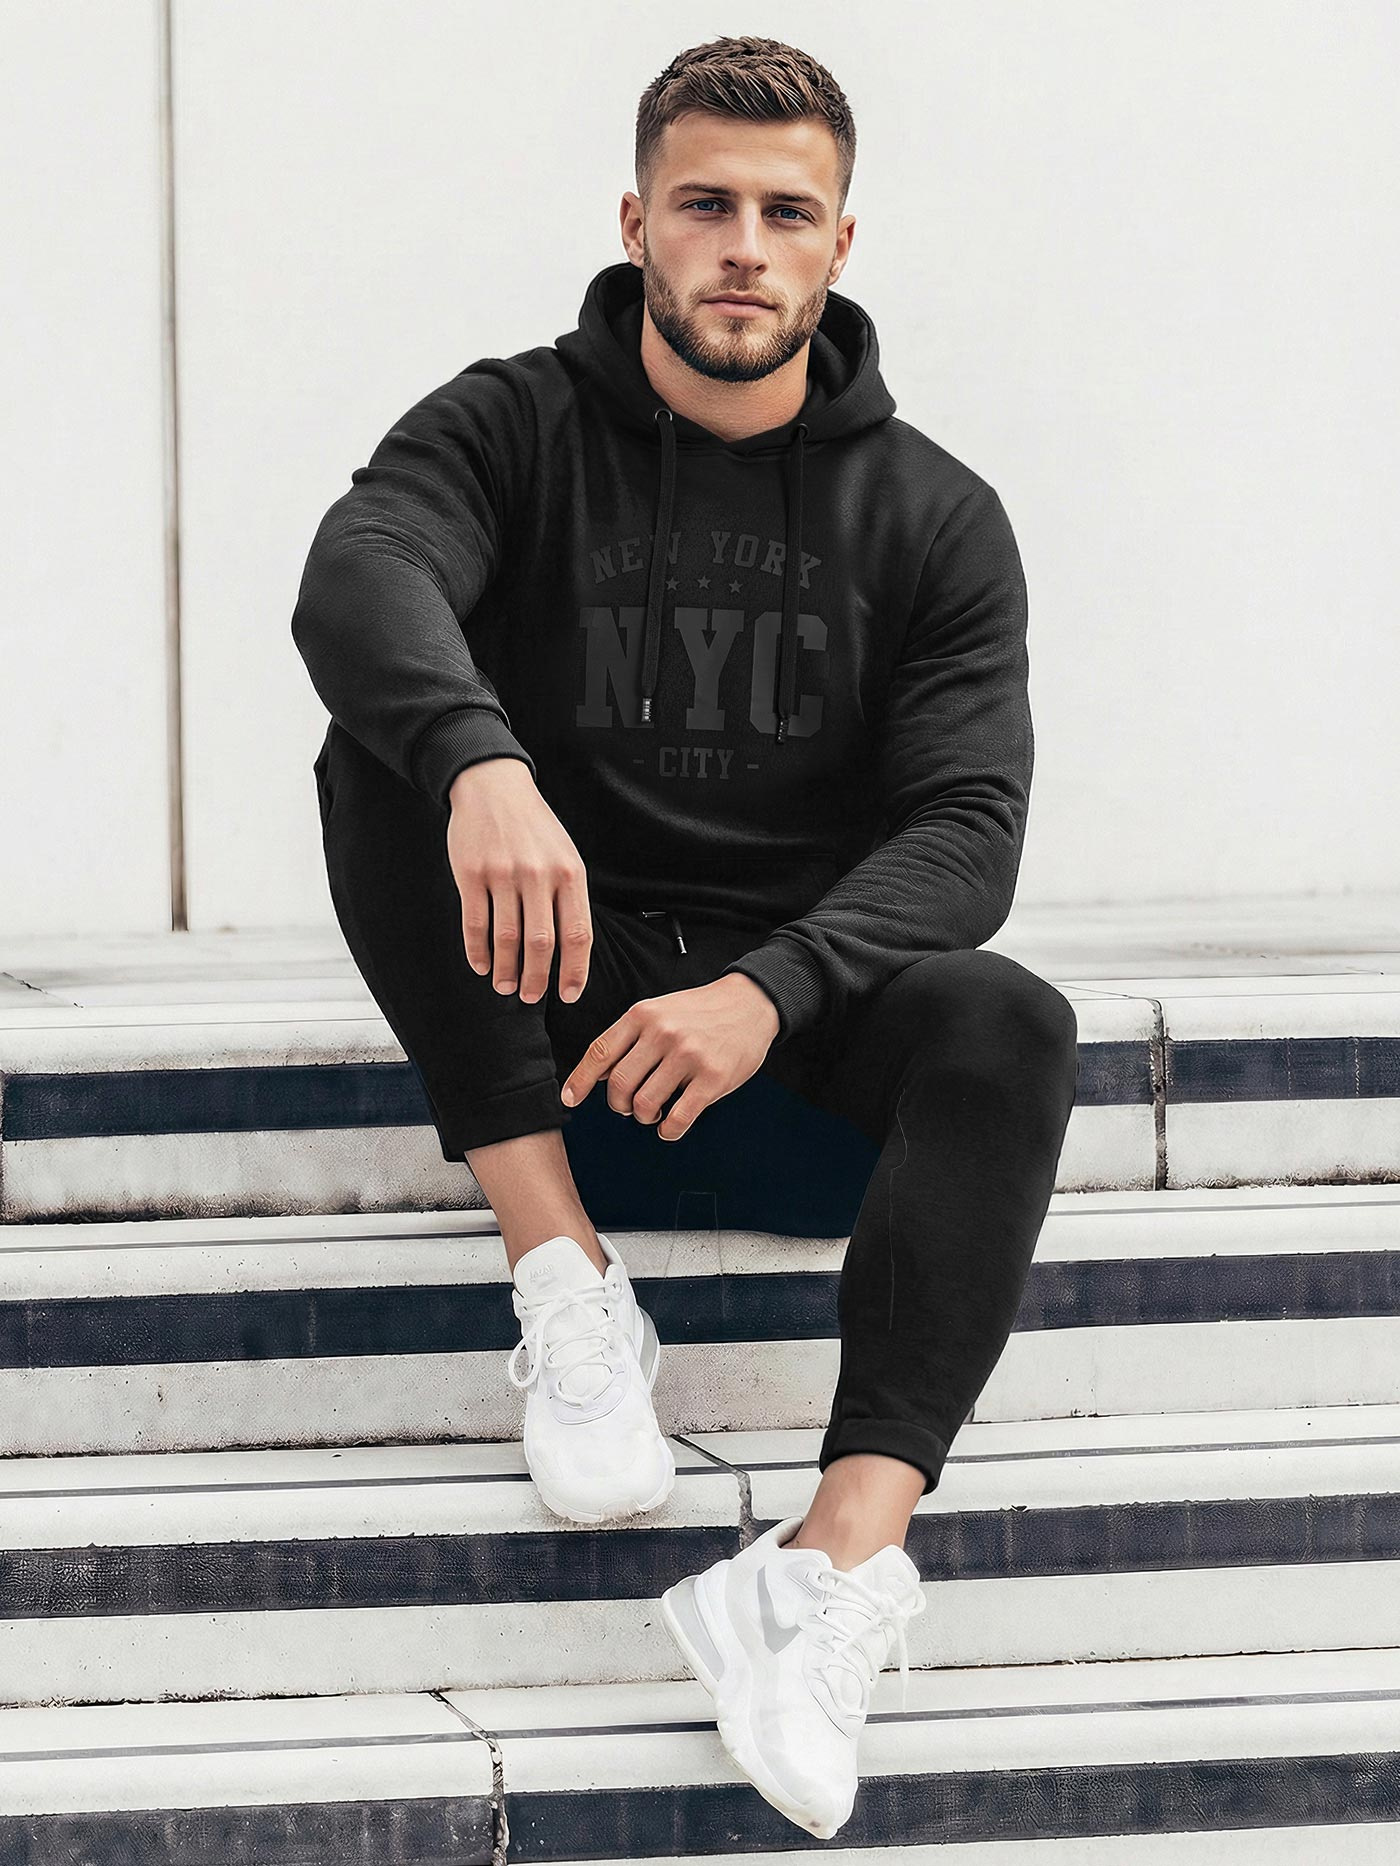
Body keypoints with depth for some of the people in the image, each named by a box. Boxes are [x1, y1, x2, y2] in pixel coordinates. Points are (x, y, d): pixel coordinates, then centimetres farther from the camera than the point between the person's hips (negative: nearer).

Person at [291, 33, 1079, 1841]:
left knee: (1010, 1029, -32)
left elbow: (967, 824, -12)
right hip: (554, 958, 0)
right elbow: (360, 572, -26)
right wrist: (481, 762, -49)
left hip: (811, 961, 0)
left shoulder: (932, 515, 0)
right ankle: (566, 1285, -29)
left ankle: (843, 1562, -49)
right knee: (379, 759, -28)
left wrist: (766, 990, -32)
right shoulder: (512, 427, -3)